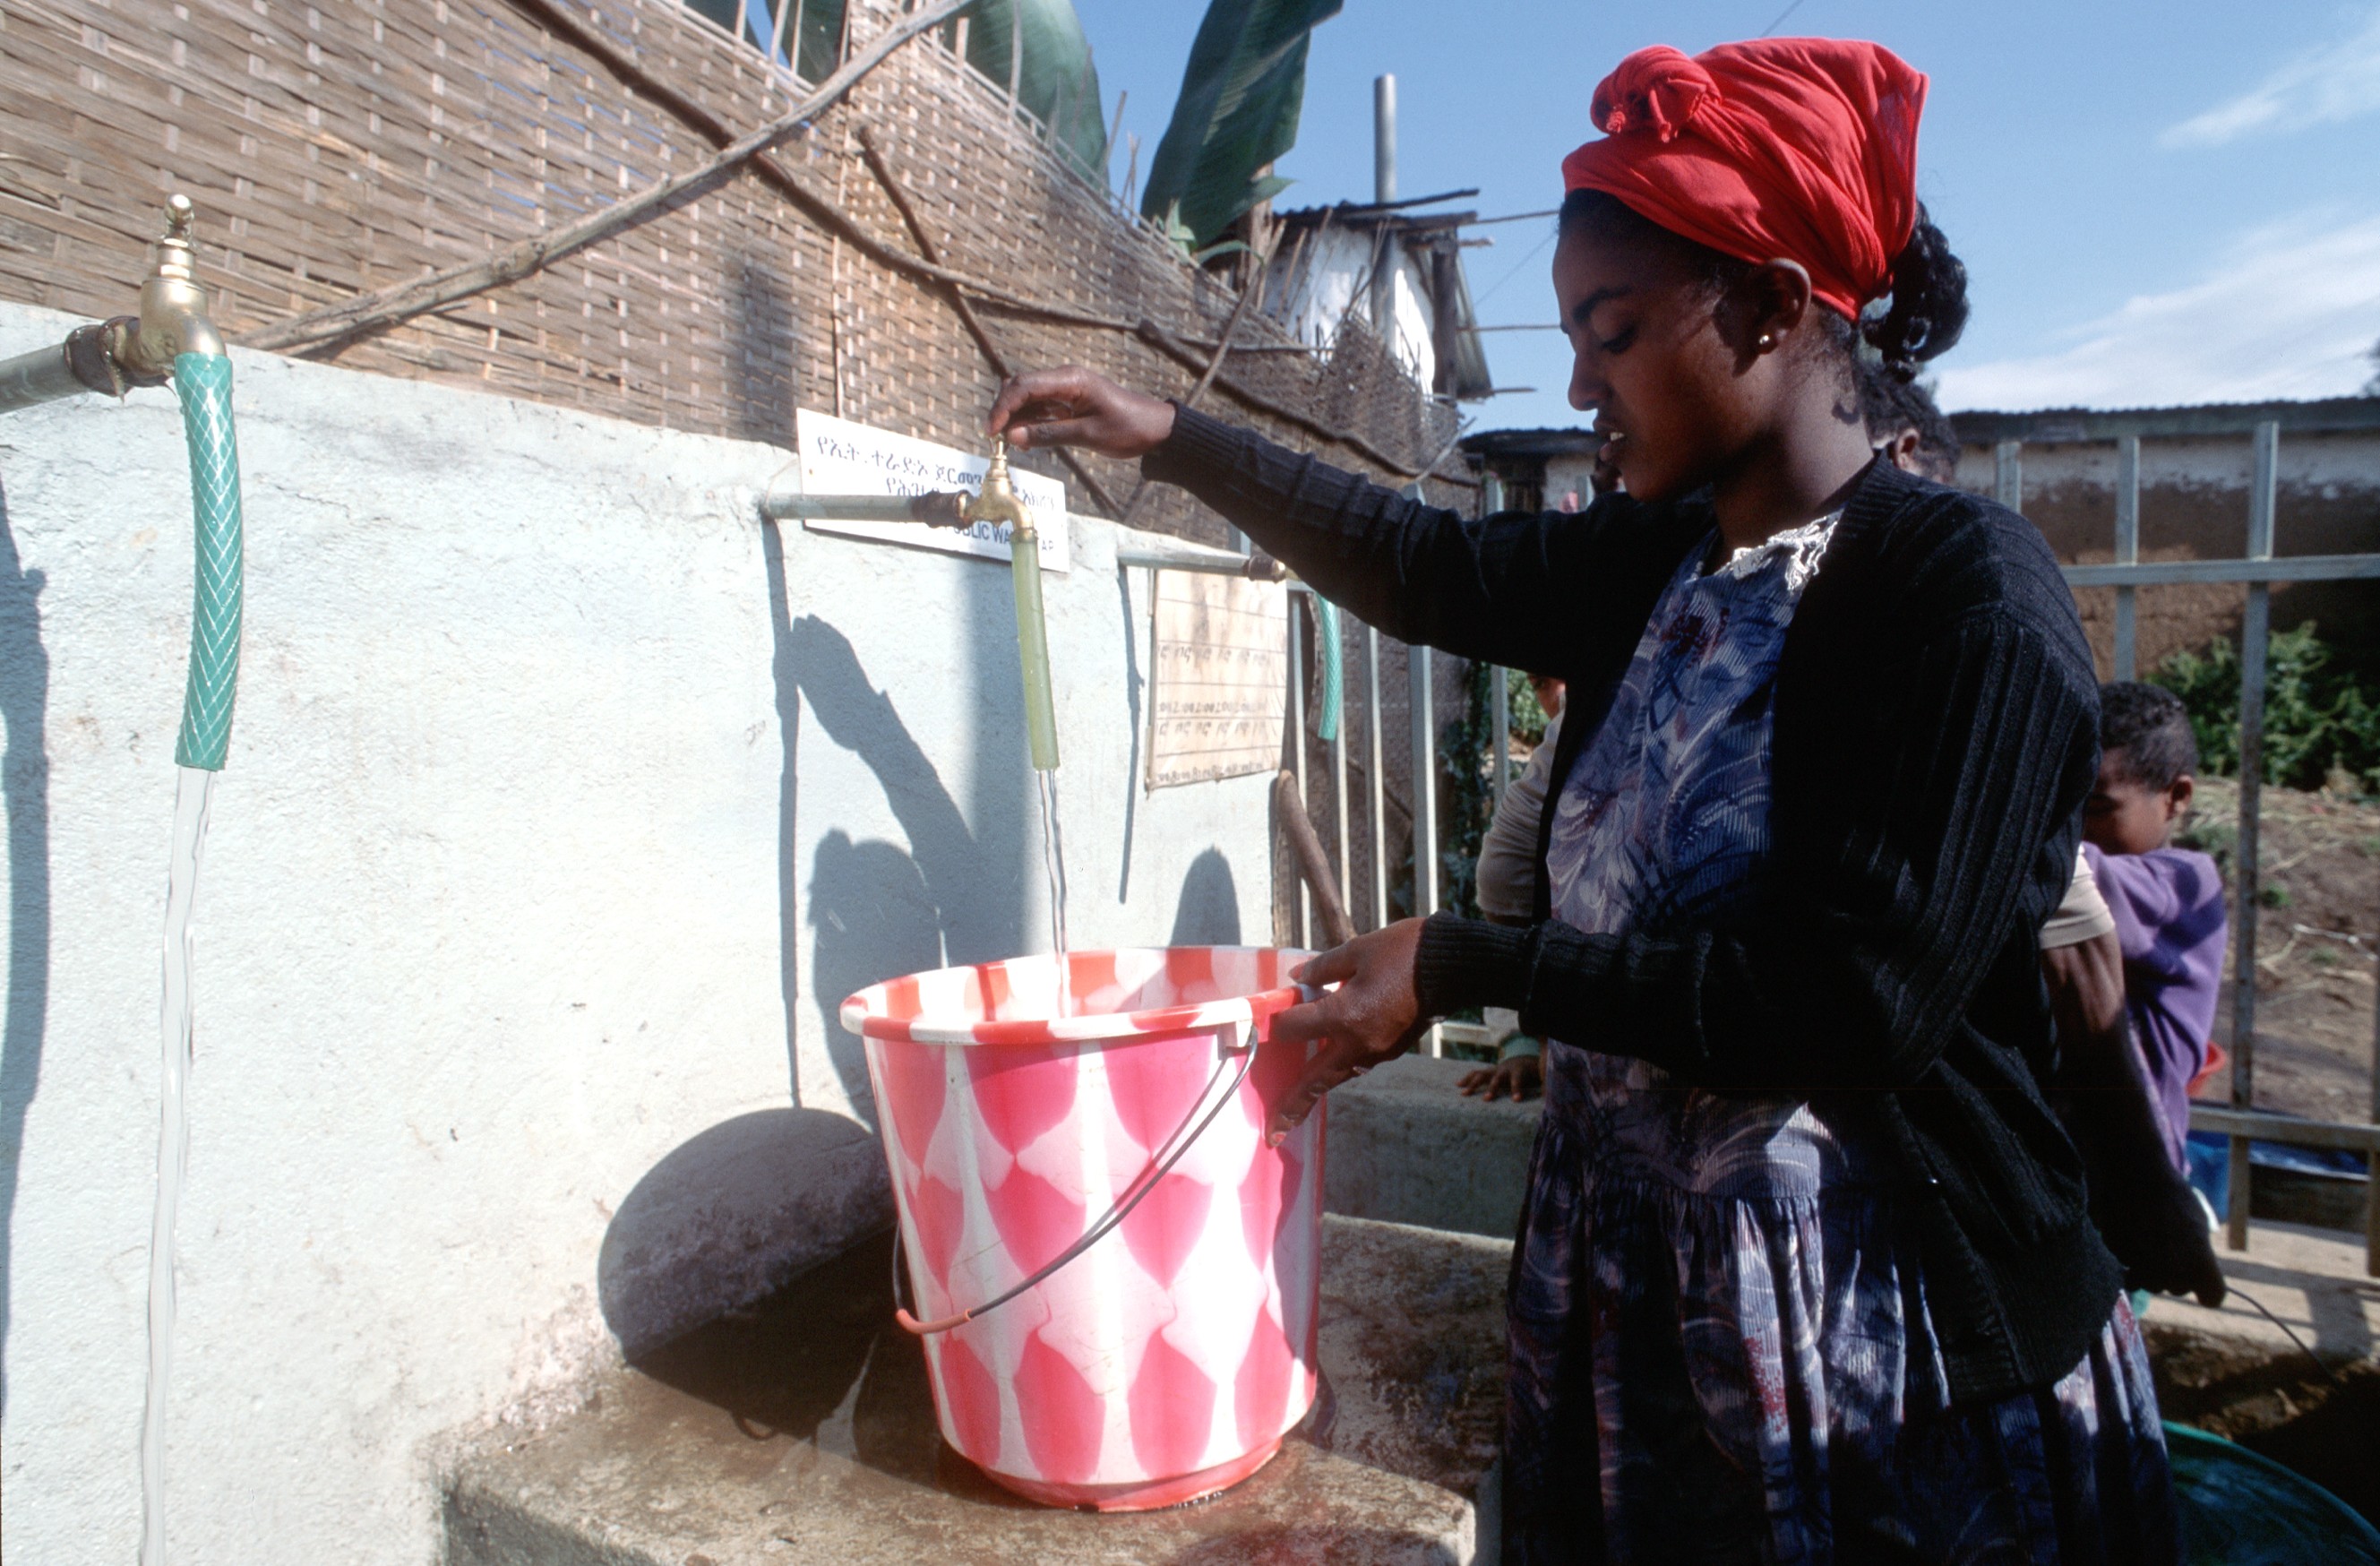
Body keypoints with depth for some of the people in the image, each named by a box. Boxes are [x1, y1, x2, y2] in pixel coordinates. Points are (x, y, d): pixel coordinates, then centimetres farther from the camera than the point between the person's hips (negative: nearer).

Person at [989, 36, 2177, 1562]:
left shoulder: (1969, 591, -17)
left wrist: (1462, 964, -22)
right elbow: (1433, 565, 13)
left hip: (1885, 1337, -6)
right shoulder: (1658, 560, 2)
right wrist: (1169, 437, 12)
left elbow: (1862, 998, -24)